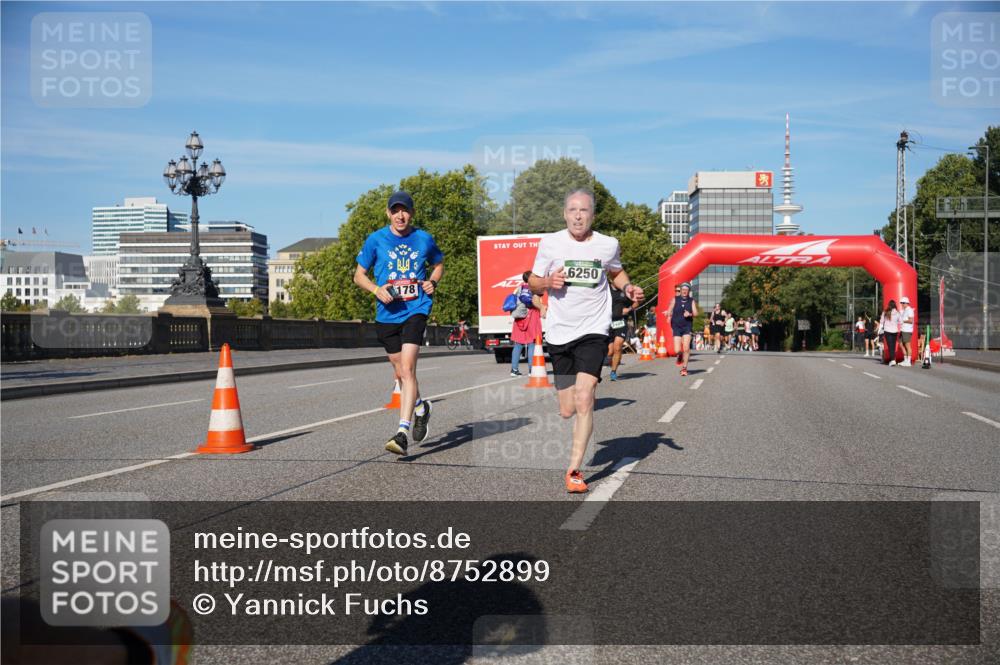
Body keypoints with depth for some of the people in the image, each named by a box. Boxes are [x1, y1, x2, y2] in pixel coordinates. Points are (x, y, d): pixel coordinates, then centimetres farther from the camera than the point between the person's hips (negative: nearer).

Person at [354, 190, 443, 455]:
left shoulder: (424, 239, 3)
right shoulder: (375, 240, 1)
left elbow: (439, 264, 21)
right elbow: (359, 275, 7)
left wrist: (433, 282, 1)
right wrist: (377, 289, -12)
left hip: (416, 309, -2)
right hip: (387, 313, 2)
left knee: (407, 368, -19)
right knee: (401, 373, 14)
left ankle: (402, 431, -22)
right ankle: (420, 408, 44)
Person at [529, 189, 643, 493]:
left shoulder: (608, 245, 2)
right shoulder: (550, 243, 0)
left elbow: (616, 272, 22)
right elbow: (533, 283, 9)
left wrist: (628, 288, 1)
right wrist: (549, 282, -12)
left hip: (593, 331, -1)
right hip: (559, 334, 1)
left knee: (583, 401, -19)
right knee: (566, 412, 6)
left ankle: (573, 471, -10)